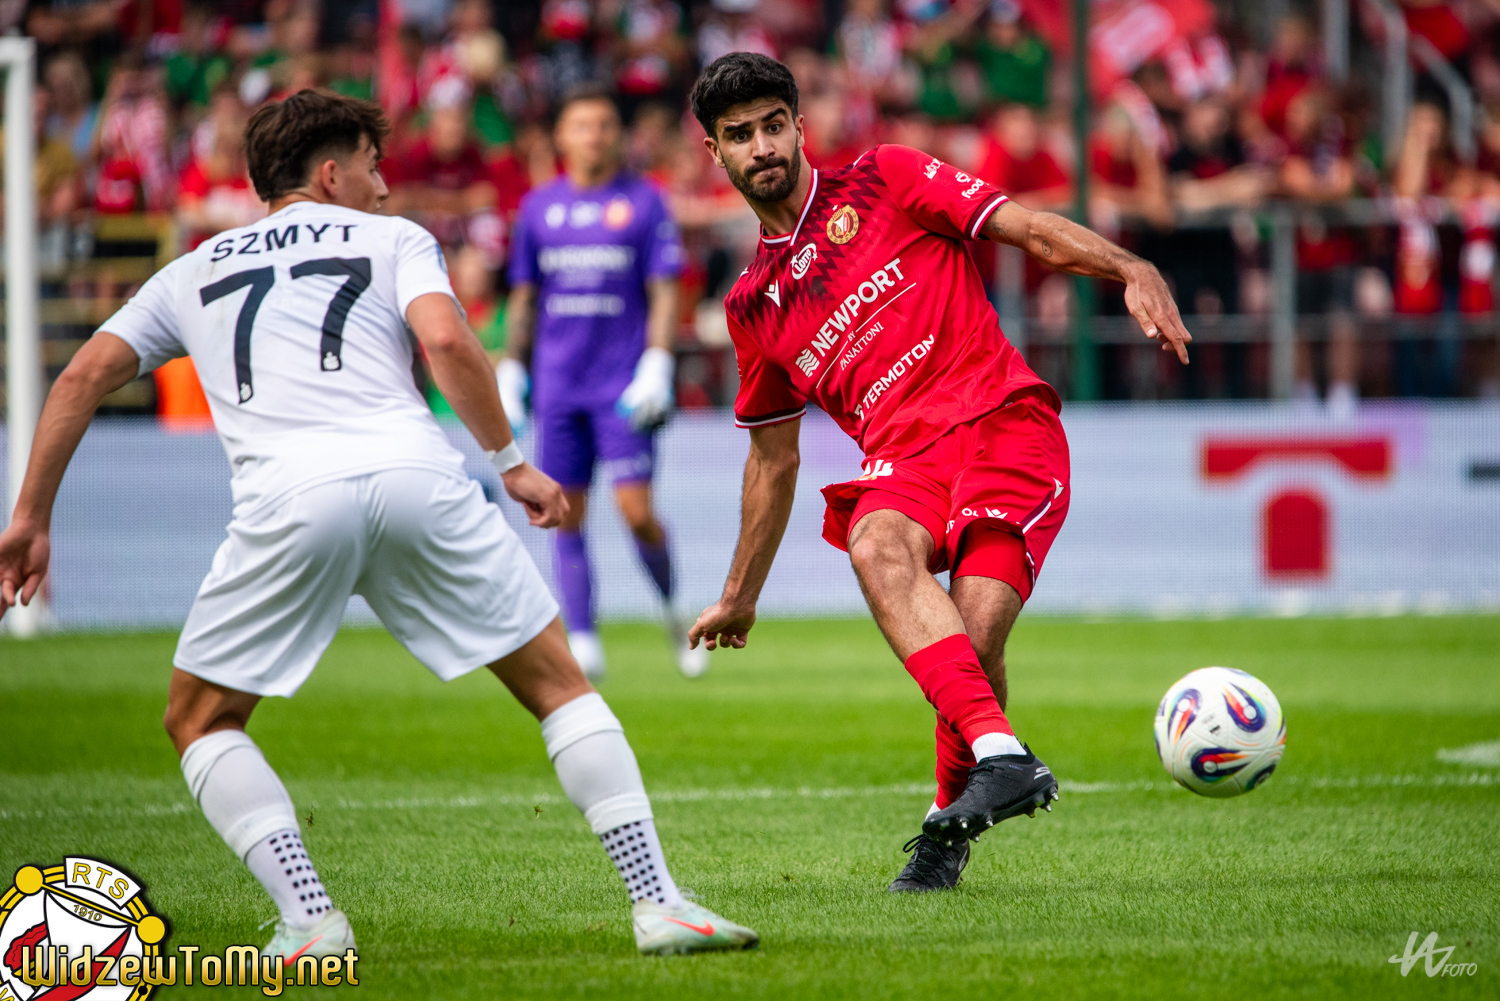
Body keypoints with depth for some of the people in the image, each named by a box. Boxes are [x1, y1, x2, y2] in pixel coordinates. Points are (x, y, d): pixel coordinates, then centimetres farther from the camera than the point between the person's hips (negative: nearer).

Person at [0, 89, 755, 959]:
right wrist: (513, 463, 10)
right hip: (415, 475, 0)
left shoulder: (194, 272, 30)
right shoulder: (394, 239, 23)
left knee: (201, 719, 18)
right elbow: (445, 341, 3)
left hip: (286, 497, 0)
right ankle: (659, 903, 4)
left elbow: (84, 375, 22)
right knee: (560, 684, 14)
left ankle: (310, 920, 0)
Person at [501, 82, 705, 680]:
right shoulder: (539, 207, 11)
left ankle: (672, 610, 16)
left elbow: (664, 294, 0)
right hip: (558, 384, 3)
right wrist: (509, 373, 10)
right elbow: (524, 299, 16)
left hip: (623, 387, -3)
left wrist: (656, 367, -11)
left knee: (636, 511, -10)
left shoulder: (644, 202, 2)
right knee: (566, 517, -1)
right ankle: (582, 644, 2)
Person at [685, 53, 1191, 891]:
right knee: (877, 548, -35)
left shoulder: (884, 181, 11)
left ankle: (948, 826, 2)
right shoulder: (753, 306, 23)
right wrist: (741, 597, 35)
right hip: (903, 459, 3)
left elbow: (1026, 226, 3)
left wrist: (1129, 270, -15)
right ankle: (1001, 754, -48)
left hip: (1004, 422, -3)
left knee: (974, 637, -24)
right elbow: (774, 455, 32)